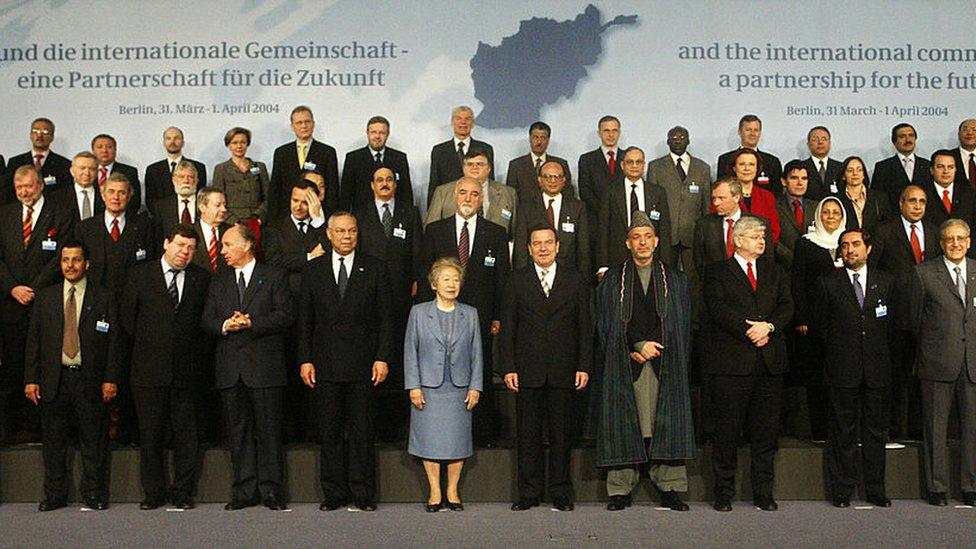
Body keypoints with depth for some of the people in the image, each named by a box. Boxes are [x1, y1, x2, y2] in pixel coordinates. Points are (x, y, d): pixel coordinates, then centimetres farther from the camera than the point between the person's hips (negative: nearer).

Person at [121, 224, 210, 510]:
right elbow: (126, 317, 7)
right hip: (149, 369, 0)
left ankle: (183, 492, 14)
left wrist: (195, 351, 4)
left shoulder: (201, 278, 6)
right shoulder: (140, 275, 4)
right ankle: (154, 492, 17)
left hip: (186, 370, 1)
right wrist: (146, 347, 8)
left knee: (186, 434, 4)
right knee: (150, 434, 6)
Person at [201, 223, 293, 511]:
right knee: (237, 430, 7)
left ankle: (270, 490, 7)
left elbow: (286, 314, -5)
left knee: (268, 429, -1)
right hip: (230, 367, 4)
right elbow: (206, 319, 12)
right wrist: (224, 325, -9)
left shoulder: (273, 277, 4)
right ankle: (245, 490, 14)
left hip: (264, 365, -4)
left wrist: (252, 323, -14)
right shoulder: (219, 282, 17)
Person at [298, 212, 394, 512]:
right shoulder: (314, 270, 8)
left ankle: (363, 493, 13)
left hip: (363, 364, -1)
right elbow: (305, 320, 8)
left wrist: (383, 358, -6)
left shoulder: (374, 268, 4)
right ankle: (333, 493, 17)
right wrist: (305, 360, 0)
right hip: (326, 364, 1)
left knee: (362, 431, 3)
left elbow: (385, 318, 2)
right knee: (329, 431, 7)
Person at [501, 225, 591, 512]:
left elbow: (585, 326, 6)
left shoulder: (575, 280, 8)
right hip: (528, 370, 0)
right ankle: (529, 492, 15)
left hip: (563, 370, 0)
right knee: (528, 433, 4)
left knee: (561, 432, 6)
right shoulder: (517, 280, 6)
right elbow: (507, 327, 3)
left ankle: (561, 492, 16)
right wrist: (508, 367, -4)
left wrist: (583, 366, -1)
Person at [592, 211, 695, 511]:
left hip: (666, 363, 1)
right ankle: (621, 490, 3)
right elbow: (606, 324, 3)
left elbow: (682, 325, 9)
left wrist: (654, 348, -4)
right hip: (624, 364, -1)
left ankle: (669, 489, 4)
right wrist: (638, 346, -8)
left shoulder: (676, 281, 15)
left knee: (667, 424, -2)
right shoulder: (612, 280, 11)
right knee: (624, 424, -2)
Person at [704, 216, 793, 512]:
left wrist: (768, 326, -12)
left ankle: (764, 493, 16)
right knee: (728, 429, 0)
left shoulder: (775, 272, 19)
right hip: (732, 362, -4)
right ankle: (723, 493, 10)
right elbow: (718, 307, -8)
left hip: (770, 362, 4)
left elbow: (787, 306, 7)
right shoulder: (717, 272, 6)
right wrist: (749, 331, -16)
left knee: (766, 429, 6)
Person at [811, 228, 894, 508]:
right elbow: (818, 325, 6)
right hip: (843, 370, -2)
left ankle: (875, 490, 18)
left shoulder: (885, 281, 8)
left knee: (876, 431, 8)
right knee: (843, 433, 4)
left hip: (877, 369, 2)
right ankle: (842, 492, 12)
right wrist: (837, 349, 5)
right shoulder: (828, 283, 1)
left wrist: (878, 349, 8)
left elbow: (892, 320, 14)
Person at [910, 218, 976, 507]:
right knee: (935, 428, 3)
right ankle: (937, 487, 12)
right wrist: (930, 345, 7)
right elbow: (915, 317, 6)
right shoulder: (924, 273, 2)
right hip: (938, 363, -2)